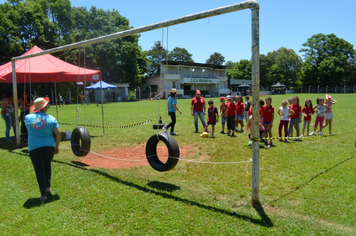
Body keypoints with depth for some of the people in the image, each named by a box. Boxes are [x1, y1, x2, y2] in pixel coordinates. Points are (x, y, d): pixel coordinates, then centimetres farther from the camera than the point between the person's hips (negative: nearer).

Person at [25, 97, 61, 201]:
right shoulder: (51, 118, -2)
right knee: (47, 166, 25)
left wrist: (34, 112, 25)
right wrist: (57, 146, 7)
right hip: (49, 147, 1)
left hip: (34, 148, 0)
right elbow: (58, 133, -5)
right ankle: (48, 188, 25)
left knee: (39, 171, 7)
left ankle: (43, 195, 11)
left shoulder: (28, 118, 2)